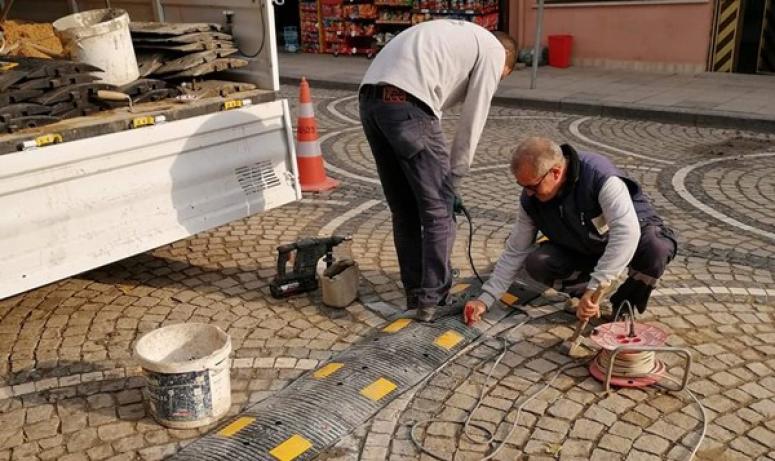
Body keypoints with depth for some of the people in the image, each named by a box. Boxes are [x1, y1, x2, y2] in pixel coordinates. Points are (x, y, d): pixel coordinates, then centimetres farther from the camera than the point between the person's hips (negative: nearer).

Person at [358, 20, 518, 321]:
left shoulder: (455, 35, 36)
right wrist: (452, 180, 15)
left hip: (369, 99, 8)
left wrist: (445, 178, 27)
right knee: (438, 211, 6)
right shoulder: (494, 51, 13)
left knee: (404, 211, 17)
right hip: (406, 104, -8)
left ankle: (415, 294, 28)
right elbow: (472, 122, 7)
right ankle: (433, 300, 13)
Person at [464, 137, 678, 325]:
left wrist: (594, 288, -51)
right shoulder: (530, 200, -17)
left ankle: (628, 301, -7)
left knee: (656, 248, -38)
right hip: (583, 249, 4)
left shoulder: (600, 176, -36)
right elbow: (515, 252, -8)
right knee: (536, 264, -23)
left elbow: (627, 232, -46)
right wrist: (486, 299, -15)